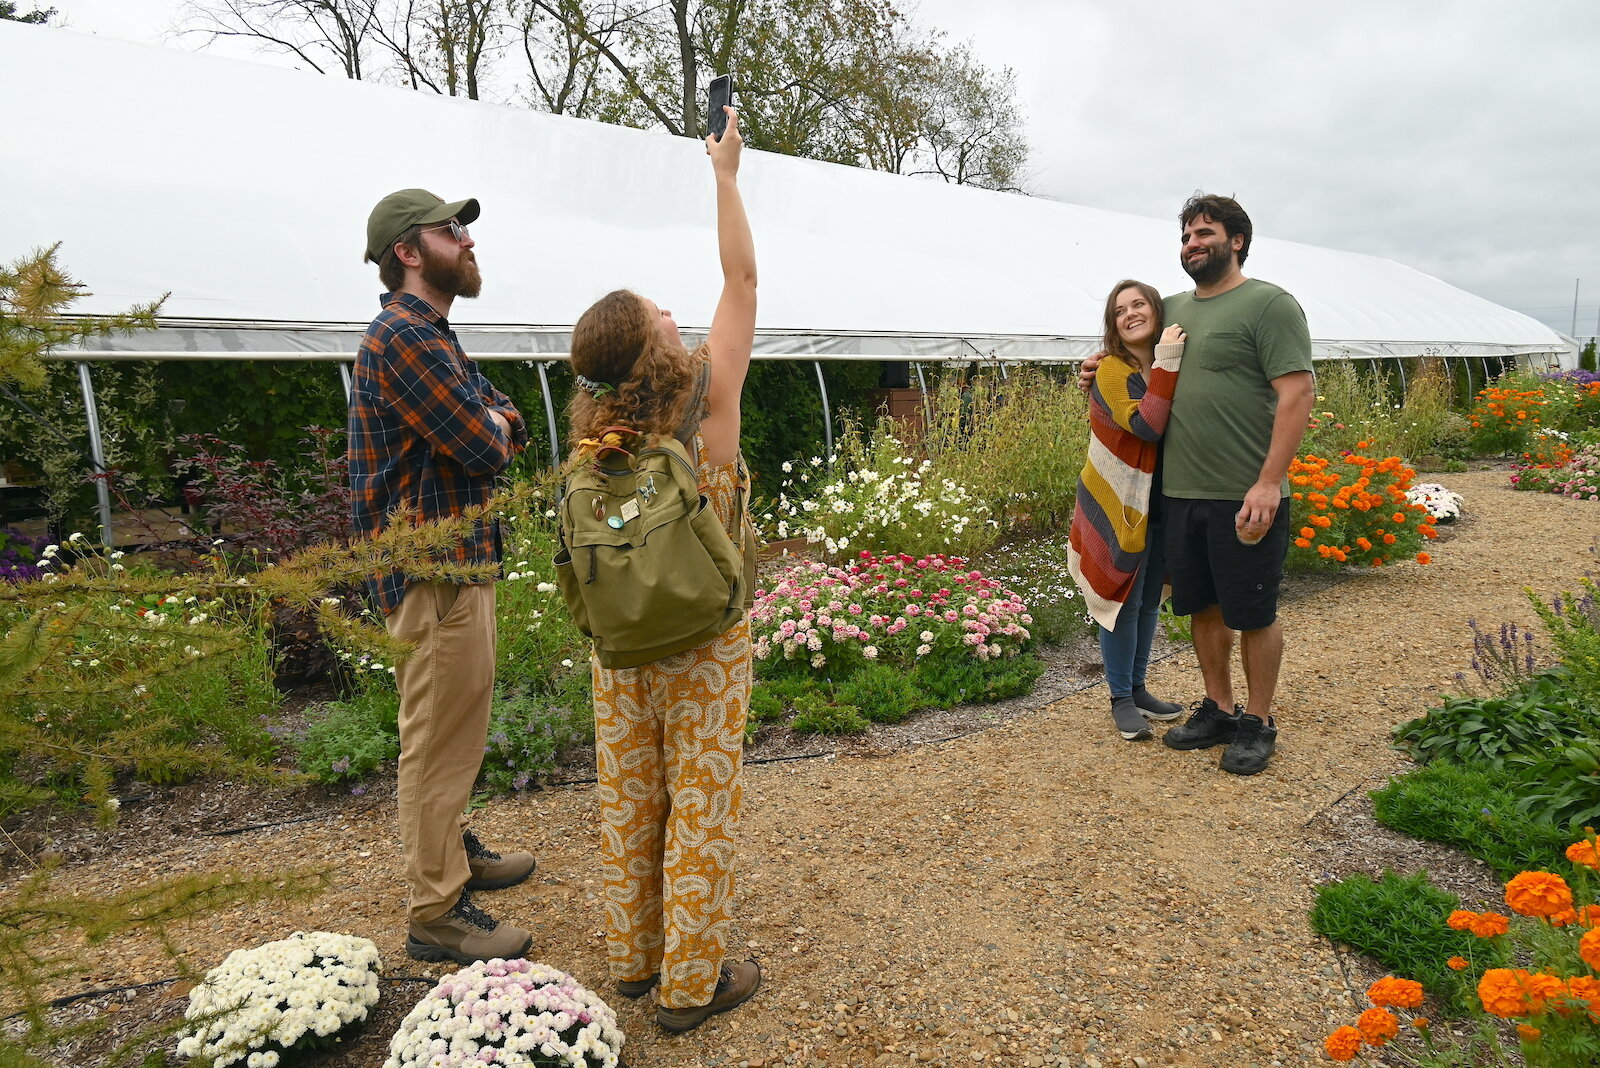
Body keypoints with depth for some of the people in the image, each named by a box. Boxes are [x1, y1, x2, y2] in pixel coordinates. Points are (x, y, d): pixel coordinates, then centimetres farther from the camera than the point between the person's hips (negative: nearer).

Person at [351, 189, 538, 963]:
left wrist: (492, 422, -8)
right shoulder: (402, 336, -16)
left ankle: (454, 850, 38)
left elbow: (511, 427, 13)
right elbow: (484, 450, -21)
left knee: (460, 729, 21)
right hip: (433, 571, -10)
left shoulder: (433, 337, 18)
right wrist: (489, 427, 0)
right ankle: (437, 914, 10)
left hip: (462, 560, 10)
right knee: (439, 739, -2)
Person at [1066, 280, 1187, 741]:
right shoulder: (1114, 371, -13)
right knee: (1123, 600, 1)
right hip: (1121, 504, -7)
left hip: (1161, 504, 7)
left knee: (1149, 601, 15)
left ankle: (1138, 688, 29)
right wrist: (1166, 363, -26)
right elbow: (1146, 426, -28)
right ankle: (1121, 699, 13)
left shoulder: (1174, 366, 7)